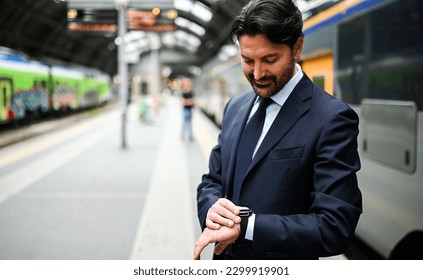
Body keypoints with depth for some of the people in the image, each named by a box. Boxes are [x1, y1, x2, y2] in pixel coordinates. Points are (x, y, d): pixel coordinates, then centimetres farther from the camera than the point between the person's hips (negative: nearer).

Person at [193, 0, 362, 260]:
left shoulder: (332, 119, -19)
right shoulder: (235, 107, 3)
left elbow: (335, 227, -24)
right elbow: (212, 181, 8)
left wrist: (244, 225, -28)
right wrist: (212, 208, -14)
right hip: (225, 259, 6)